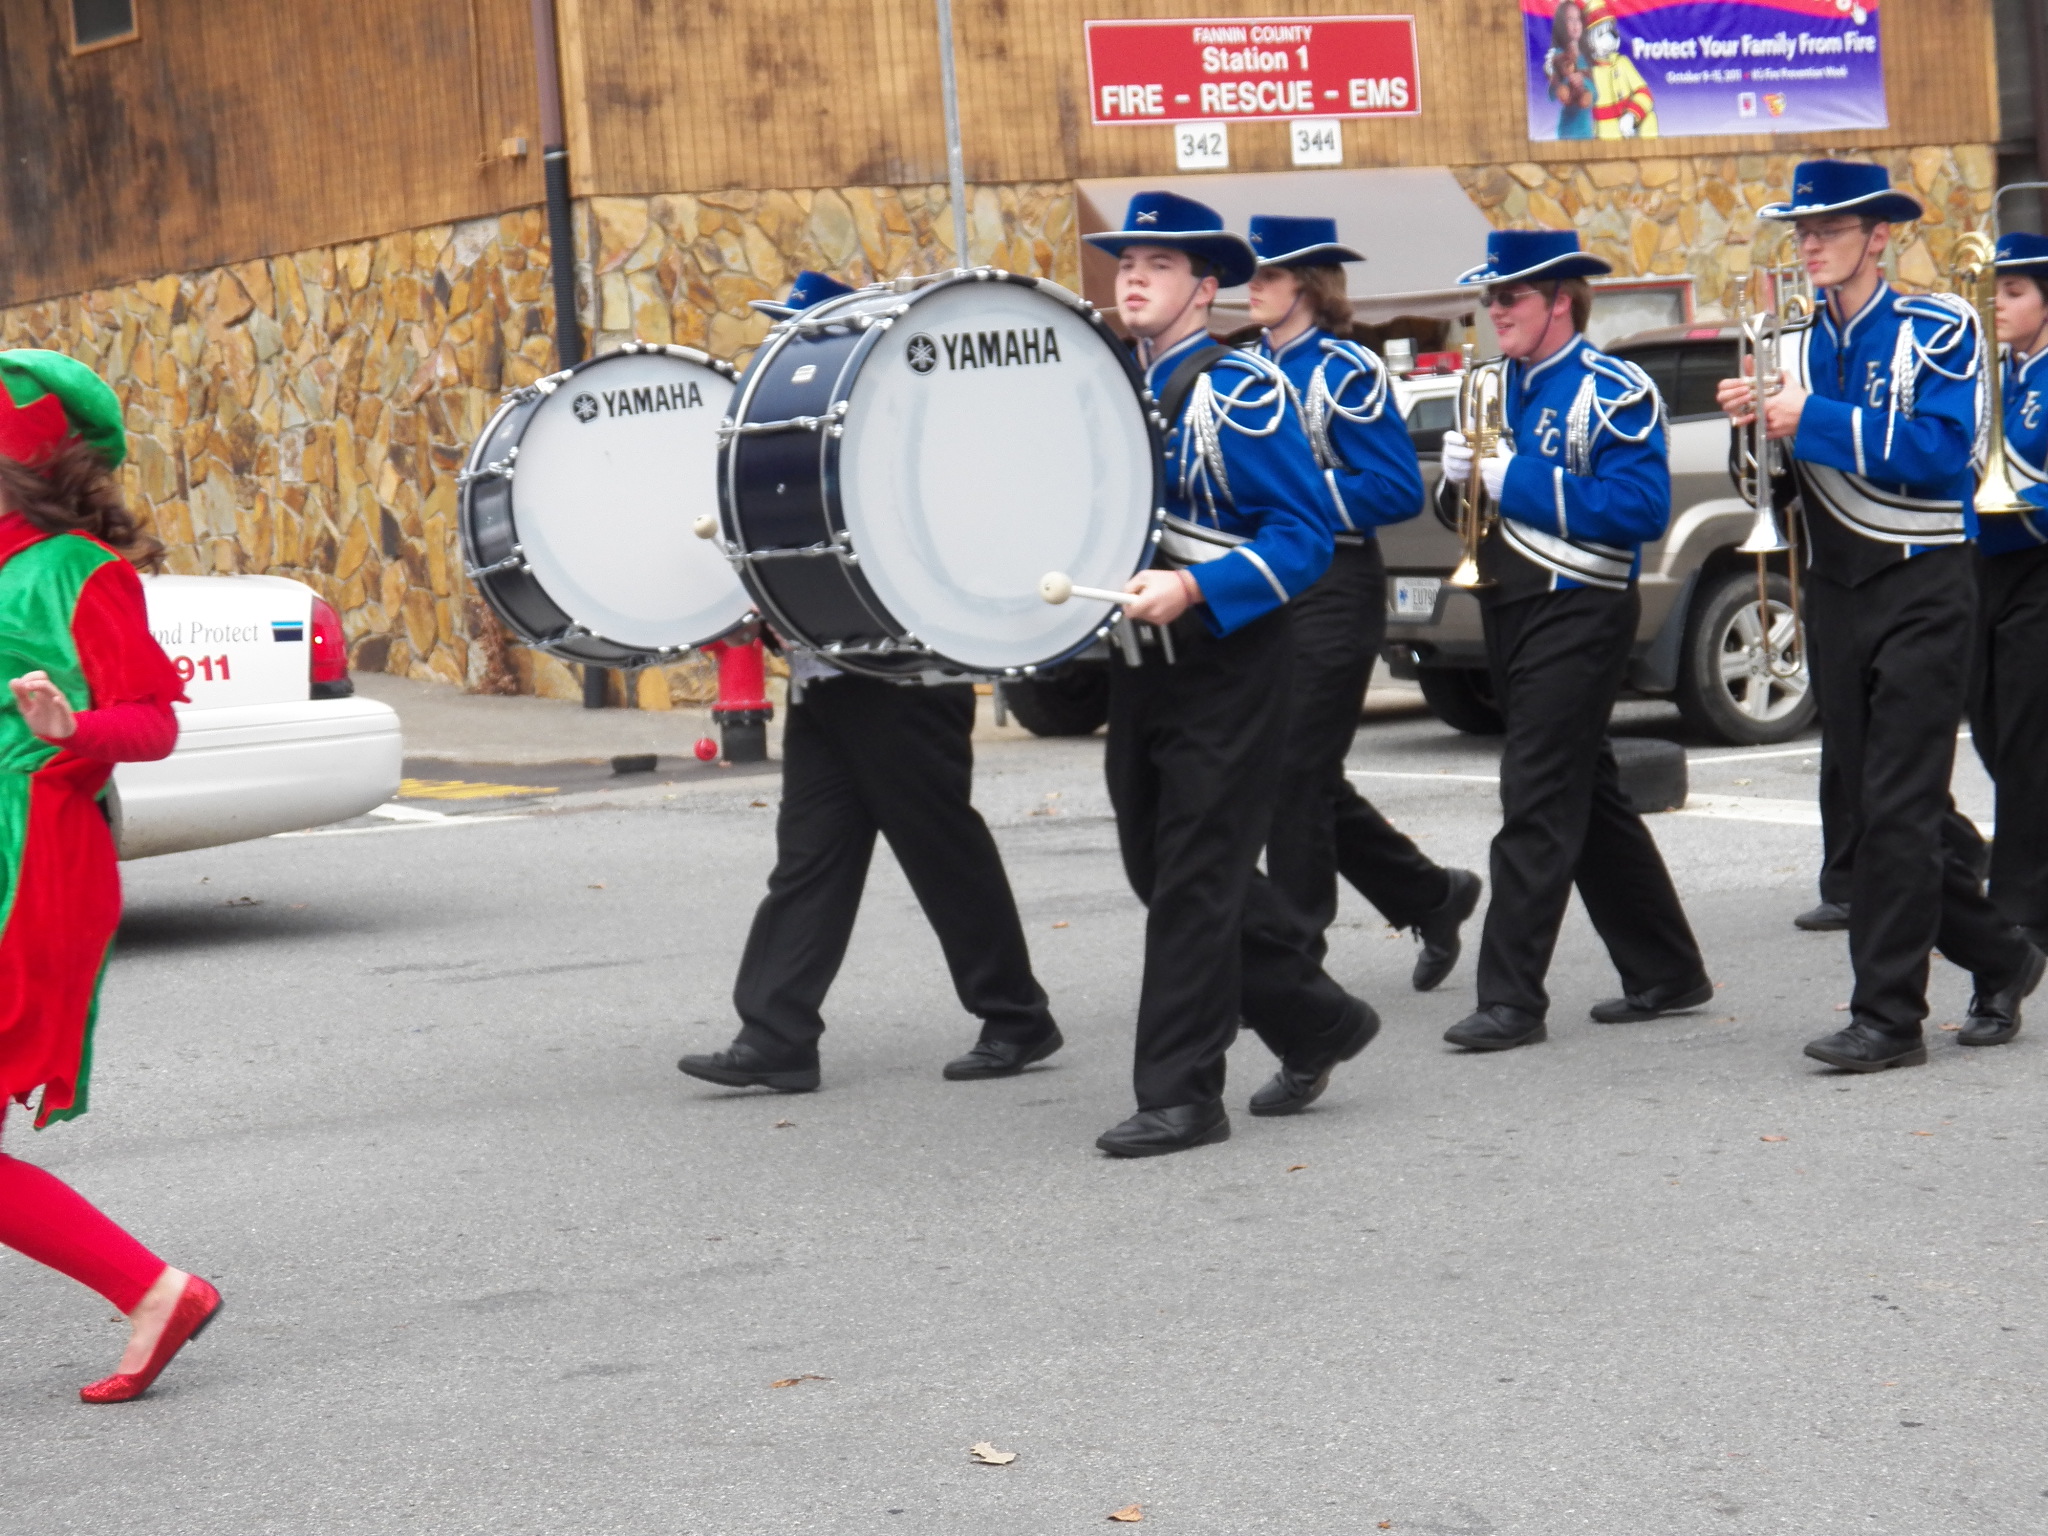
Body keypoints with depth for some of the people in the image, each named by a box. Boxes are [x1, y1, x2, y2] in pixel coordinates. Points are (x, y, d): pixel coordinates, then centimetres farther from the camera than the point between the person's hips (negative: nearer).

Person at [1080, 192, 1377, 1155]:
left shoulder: (1241, 393, -10)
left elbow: (1305, 534, -16)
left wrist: (1193, 588, -27)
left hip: (1226, 667, -8)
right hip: (1140, 666, 8)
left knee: (1196, 877, -6)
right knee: (1160, 864, 12)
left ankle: (1181, 1094, 0)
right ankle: (1316, 1023, 27)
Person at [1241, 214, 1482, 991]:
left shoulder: (1347, 372, -9)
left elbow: (1399, 489, -15)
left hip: (1333, 591, -8)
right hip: (1267, 590, 8)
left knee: (1298, 772, -6)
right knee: (1305, 776, 10)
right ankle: (1432, 897, 24)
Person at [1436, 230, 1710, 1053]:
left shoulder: (1614, 392, -11)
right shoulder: (1497, 388, 13)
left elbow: (1643, 506, -22)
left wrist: (1522, 481, -22)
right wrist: (1460, 474, -4)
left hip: (1578, 613, -9)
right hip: (1510, 608, 9)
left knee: (1538, 801, -10)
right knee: (1588, 798, 13)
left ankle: (1512, 997, -8)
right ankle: (1666, 974, 22)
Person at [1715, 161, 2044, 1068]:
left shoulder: (1936, 329, -5)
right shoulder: (1799, 344, 12)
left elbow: (1941, 453, -19)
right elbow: (1784, 474, 12)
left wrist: (1816, 420, -22)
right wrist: (1754, 423, -8)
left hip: (1921, 587, -6)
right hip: (1836, 589, 6)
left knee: (1900, 808, -10)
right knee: (1869, 804, 8)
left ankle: (1889, 1017, -8)